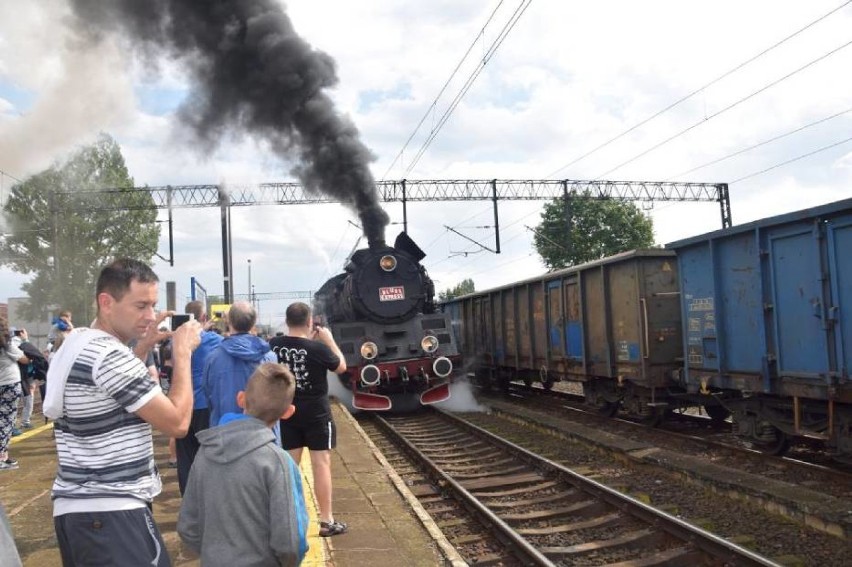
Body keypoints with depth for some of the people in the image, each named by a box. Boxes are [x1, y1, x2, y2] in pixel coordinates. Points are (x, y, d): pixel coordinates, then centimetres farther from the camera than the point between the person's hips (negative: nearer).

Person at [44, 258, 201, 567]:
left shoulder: (75, 344, 9)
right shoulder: (110, 355, -20)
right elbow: (178, 422, -19)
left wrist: (144, 345, 14)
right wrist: (183, 352, -10)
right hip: (110, 514, -10)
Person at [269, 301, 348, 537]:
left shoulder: (273, 345, -7)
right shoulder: (318, 347, -19)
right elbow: (341, 366, -3)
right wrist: (329, 340, 1)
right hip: (316, 413, -4)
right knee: (321, 464, 3)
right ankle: (326, 521, 7)